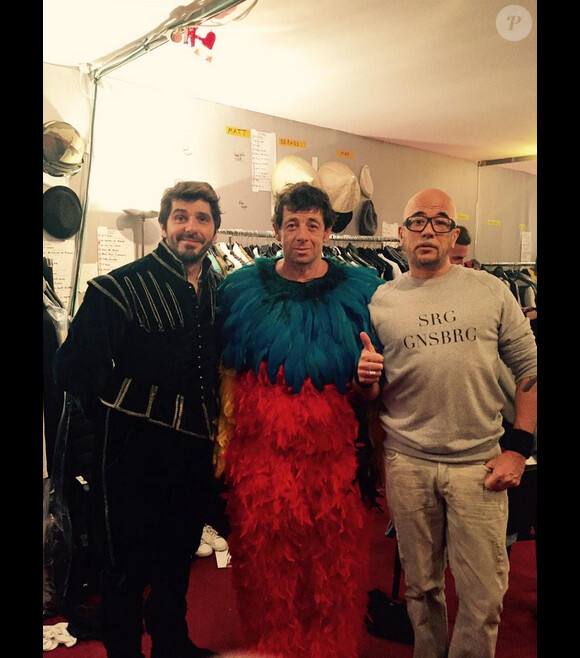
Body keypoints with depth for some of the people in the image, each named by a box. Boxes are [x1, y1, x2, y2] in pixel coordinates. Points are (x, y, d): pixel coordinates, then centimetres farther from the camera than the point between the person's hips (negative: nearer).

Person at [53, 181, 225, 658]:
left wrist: (215, 420, 7)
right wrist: (118, 414, -4)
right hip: (135, 447, -5)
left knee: (180, 555, 22)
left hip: (196, 444, 6)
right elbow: (75, 368, -11)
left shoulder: (223, 291, 6)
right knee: (127, 565, 9)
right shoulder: (121, 287, -11)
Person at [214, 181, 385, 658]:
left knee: (333, 562, 9)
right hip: (260, 452, 1)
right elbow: (229, 372, 9)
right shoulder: (244, 287, 4)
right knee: (265, 561, 9)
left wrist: (370, 374, -14)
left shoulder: (360, 288, 3)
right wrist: (223, 437, 4)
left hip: (333, 455, 0)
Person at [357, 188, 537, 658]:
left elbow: (528, 369, 4)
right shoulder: (380, 301, 3)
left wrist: (518, 447, -3)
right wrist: (366, 378, -15)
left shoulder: (491, 291, 2)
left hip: (479, 463, 0)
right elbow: (373, 396, 8)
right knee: (422, 585, 16)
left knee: (483, 595, 5)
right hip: (407, 463, 1)